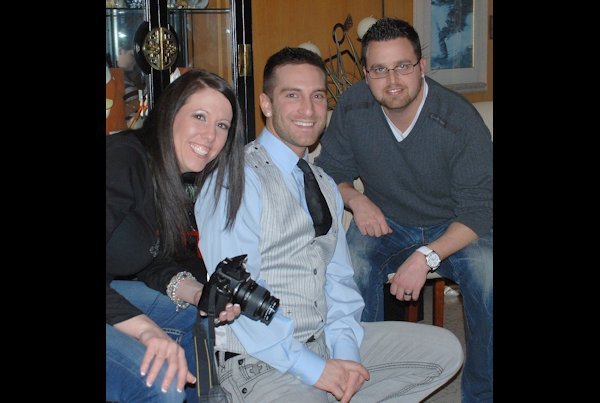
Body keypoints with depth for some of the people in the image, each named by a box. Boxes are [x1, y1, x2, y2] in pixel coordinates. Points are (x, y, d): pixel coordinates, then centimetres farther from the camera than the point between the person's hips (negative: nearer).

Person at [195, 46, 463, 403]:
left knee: (445, 349, 3)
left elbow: (338, 278, 15)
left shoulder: (325, 185, 17)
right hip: (259, 361, -8)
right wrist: (312, 367, -18)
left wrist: (346, 349, -3)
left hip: (325, 342, 9)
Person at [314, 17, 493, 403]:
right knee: (351, 267, -31)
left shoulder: (461, 119, -21)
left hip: (455, 228, -2)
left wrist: (427, 256, -35)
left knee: (488, 276, -32)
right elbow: (330, 171, 4)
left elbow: (478, 208, -20)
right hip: (385, 224, 2)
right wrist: (355, 199, -19)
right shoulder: (352, 107, -11)